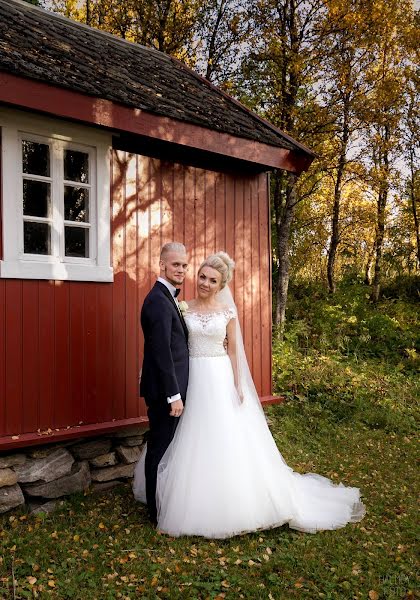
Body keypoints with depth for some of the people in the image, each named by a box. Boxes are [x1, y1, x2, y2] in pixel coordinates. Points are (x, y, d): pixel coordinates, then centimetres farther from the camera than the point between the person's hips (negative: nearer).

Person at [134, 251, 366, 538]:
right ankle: (194, 503, 26)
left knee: (227, 440, 3)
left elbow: (234, 350, 2)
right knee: (193, 441, 8)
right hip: (192, 379, 2)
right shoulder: (185, 308, 2)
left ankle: (229, 503, 22)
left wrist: (238, 385, -4)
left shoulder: (227, 311, 0)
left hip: (220, 379, -1)